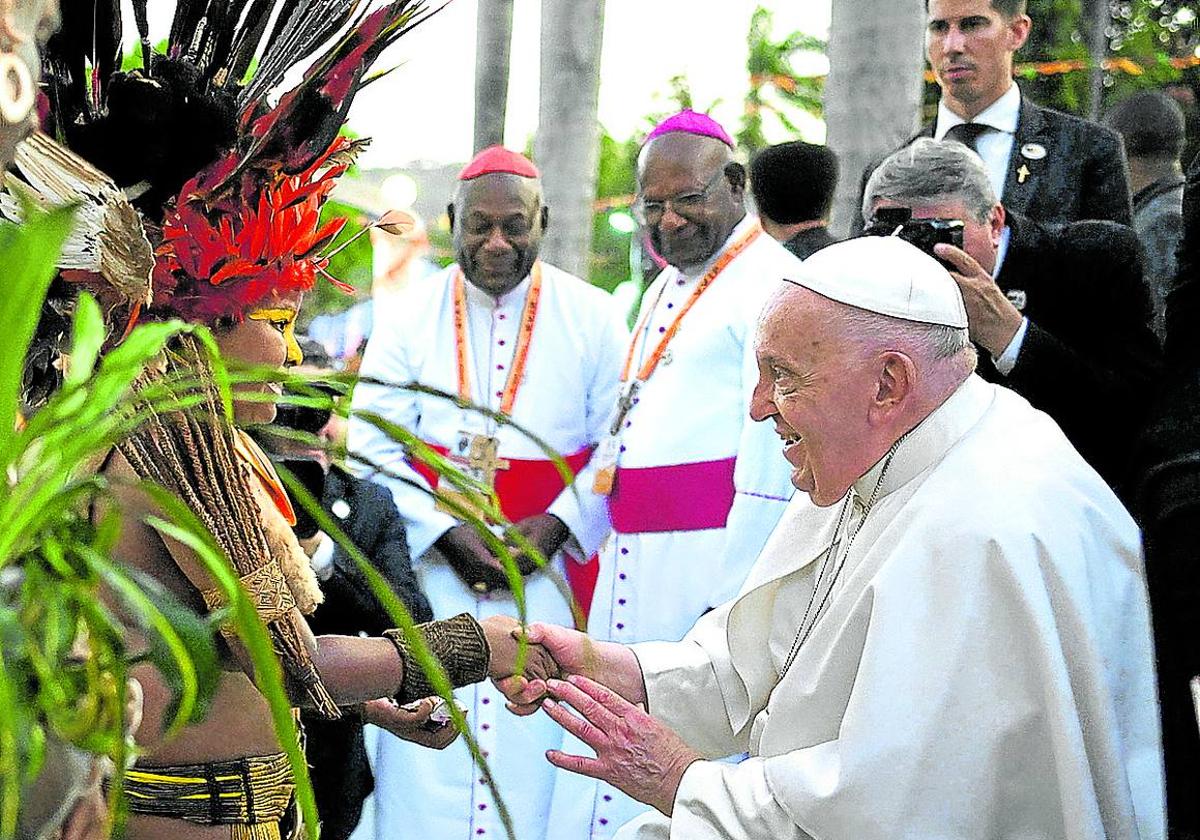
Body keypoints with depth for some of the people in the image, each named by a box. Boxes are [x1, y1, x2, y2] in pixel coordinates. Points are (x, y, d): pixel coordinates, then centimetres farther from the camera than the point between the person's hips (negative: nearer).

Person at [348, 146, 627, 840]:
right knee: (428, 759, -1)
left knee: (534, 746, 0)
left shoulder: (593, 319, 1)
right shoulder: (411, 319, 2)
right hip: (431, 572, 1)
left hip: (550, 568, 0)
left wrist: (556, 526, -11)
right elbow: (372, 446, -1)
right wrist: (446, 533, -11)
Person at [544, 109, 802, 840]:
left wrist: (731, 602, -19)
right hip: (631, 562, 9)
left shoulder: (772, 285, -10)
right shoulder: (666, 290, 19)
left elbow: (772, 464, -17)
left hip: (709, 565, -9)